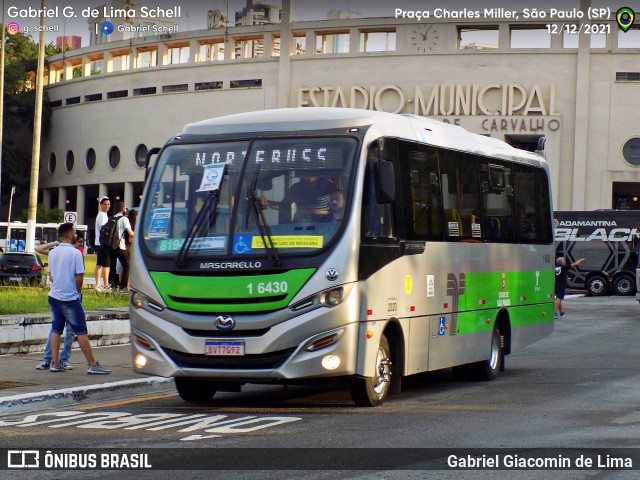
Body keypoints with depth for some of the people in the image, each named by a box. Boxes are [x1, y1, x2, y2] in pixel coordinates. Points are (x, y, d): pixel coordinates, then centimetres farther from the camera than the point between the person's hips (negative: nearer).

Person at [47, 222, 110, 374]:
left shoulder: (53, 253, 8)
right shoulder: (75, 253, -12)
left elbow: (51, 275, 15)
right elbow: (79, 278, -14)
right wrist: (78, 292, 3)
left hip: (54, 296, 6)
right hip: (70, 298, -6)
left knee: (56, 330, 12)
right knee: (81, 332, -3)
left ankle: (55, 363, 8)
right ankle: (93, 365, -2)